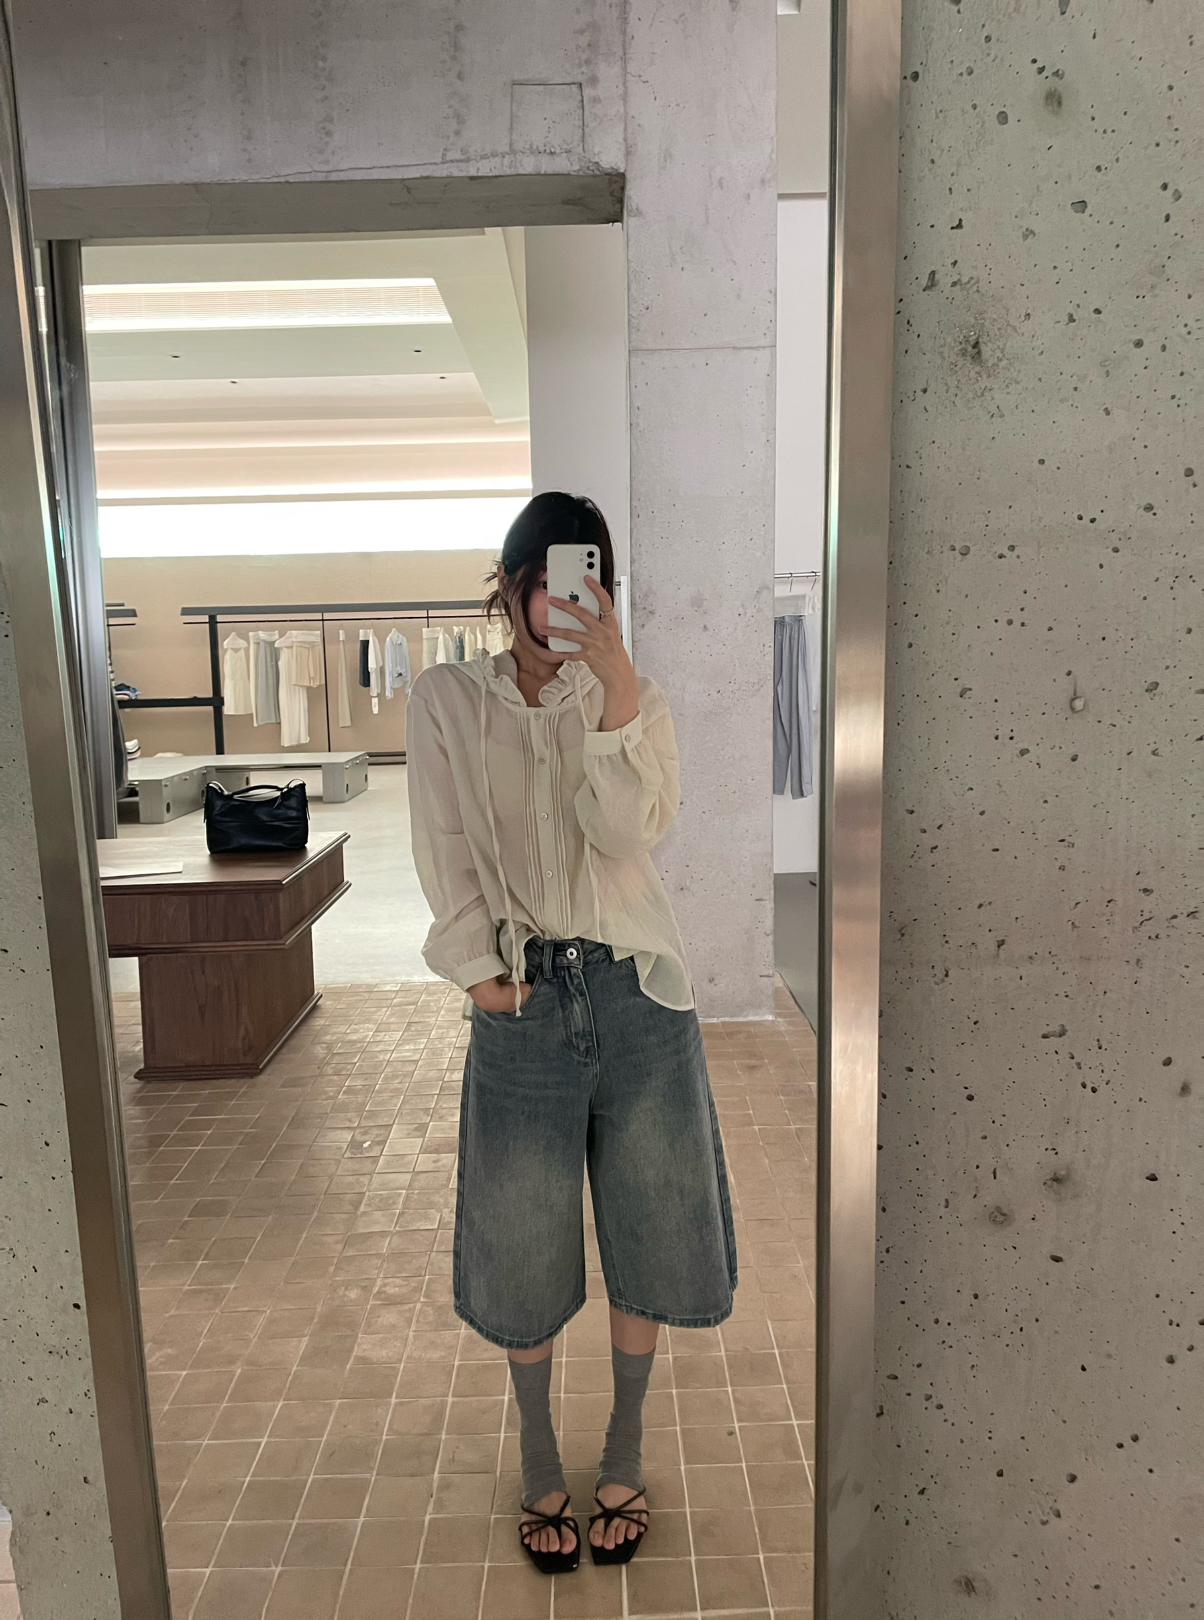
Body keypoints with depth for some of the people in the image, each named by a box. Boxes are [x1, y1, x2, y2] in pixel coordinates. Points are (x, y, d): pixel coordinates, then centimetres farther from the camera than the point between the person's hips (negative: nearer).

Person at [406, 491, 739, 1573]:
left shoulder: (633, 699, 2)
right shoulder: (447, 700, 1)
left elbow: (631, 832, -15)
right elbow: (446, 852, -2)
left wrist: (616, 681, -21)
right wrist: (483, 971, -9)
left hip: (634, 990, 1)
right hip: (522, 996, 0)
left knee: (643, 1227, 12)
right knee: (524, 1240, 12)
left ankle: (626, 1456, 37)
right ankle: (541, 1464, 38)